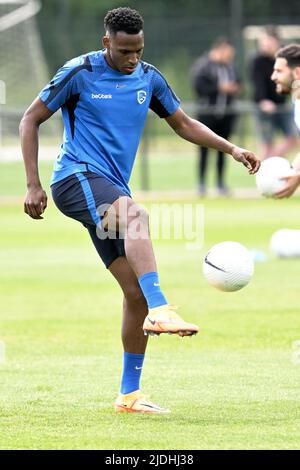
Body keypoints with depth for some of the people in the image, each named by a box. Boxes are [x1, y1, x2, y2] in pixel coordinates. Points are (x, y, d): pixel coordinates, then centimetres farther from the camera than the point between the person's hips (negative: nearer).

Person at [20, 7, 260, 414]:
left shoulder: (149, 79, 10)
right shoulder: (80, 73, -6)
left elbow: (183, 124, 21)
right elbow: (31, 120, -1)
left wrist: (232, 149, 7)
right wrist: (33, 185, -8)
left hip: (110, 191, 7)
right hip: (77, 175, -7)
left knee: (137, 292, -1)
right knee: (137, 216, -38)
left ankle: (129, 393, 5)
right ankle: (160, 310, -49)